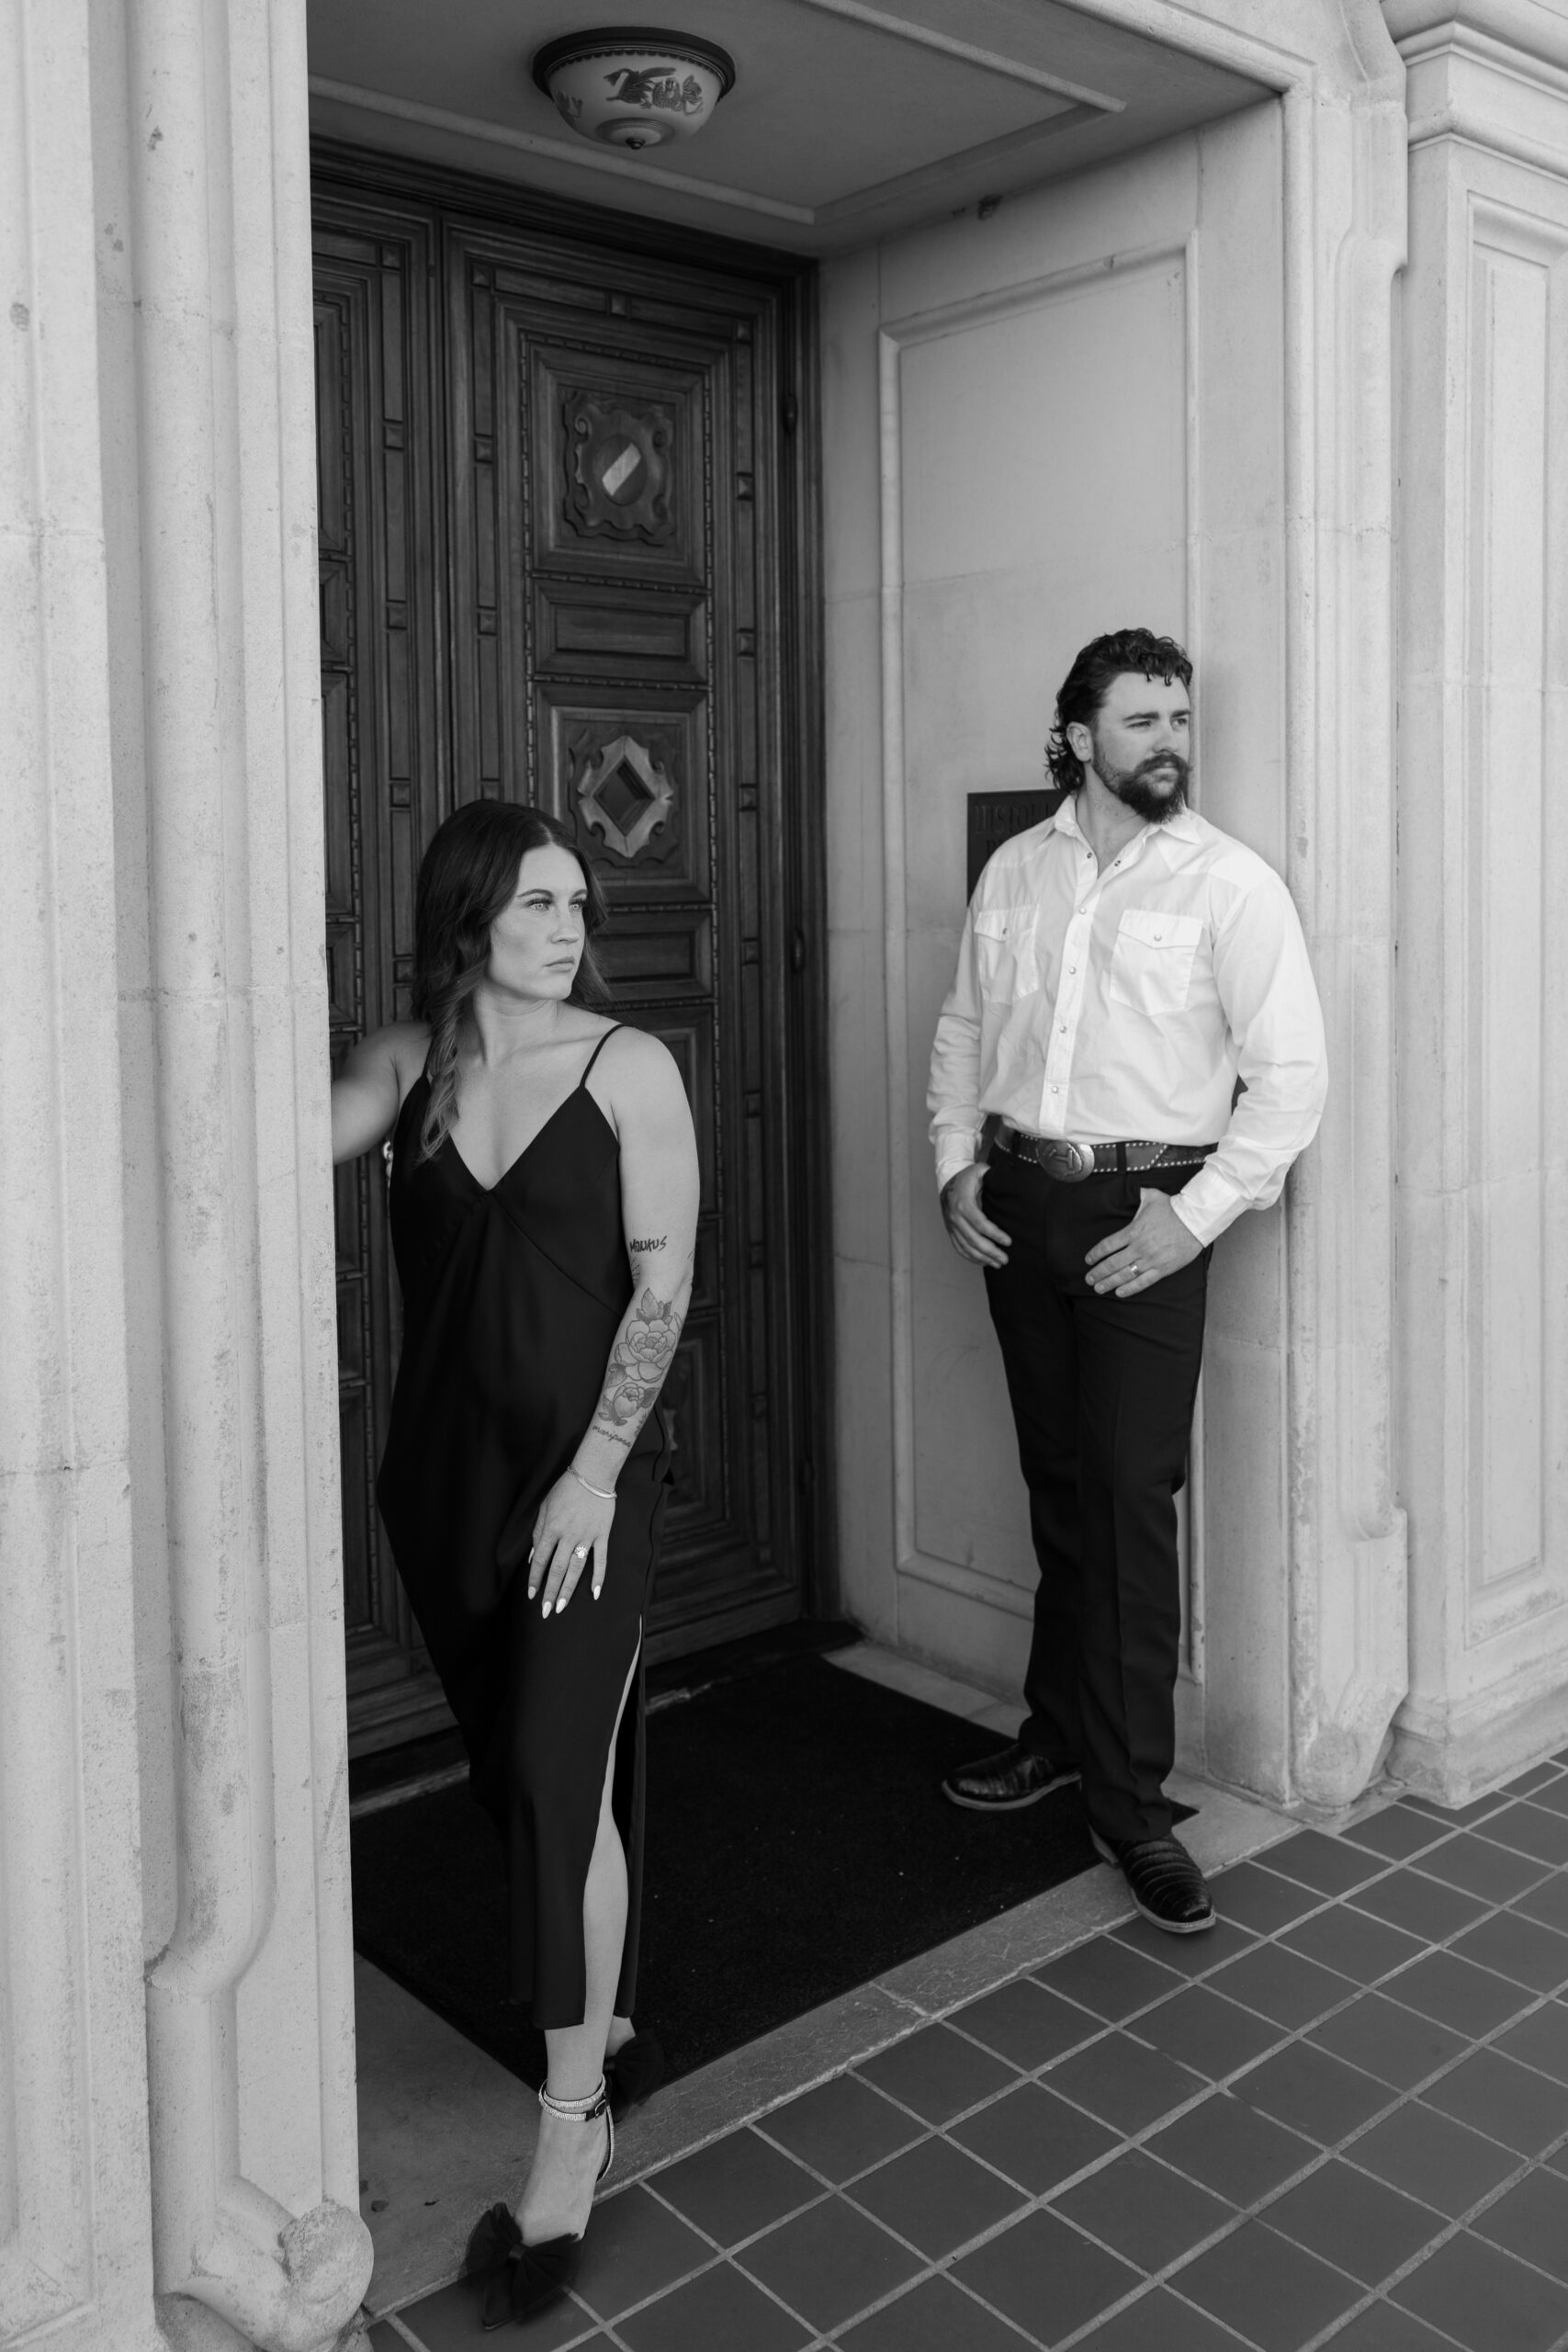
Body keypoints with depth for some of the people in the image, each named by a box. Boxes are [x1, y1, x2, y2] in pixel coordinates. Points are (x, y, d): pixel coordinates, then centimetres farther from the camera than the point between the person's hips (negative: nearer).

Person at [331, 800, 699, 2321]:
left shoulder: (626, 1067, -6)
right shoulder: (403, 1064, 3)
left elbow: (661, 1281, -9)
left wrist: (595, 1472, -13)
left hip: (586, 1474, -4)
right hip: (444, 1471, 4)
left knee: (560, 1774, -5)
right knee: (511, 1769, 15)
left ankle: (571, 2122, 10)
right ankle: (600, 2020, 37)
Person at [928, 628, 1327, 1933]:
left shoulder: (1231, 883, -5)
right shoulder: (1016, 870, 9)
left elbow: (1292, 1074, -9)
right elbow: (964, 1029, 16)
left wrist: (1195, 1215, -16)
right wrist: (955, 1167, 5)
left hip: (1143, 1214, -4)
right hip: (1020, 1202, 4)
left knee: (1133, 1501, -4)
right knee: (1059, 1482, 14)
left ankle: (1130, 1799, 7)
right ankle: (1061, 1731, 30)